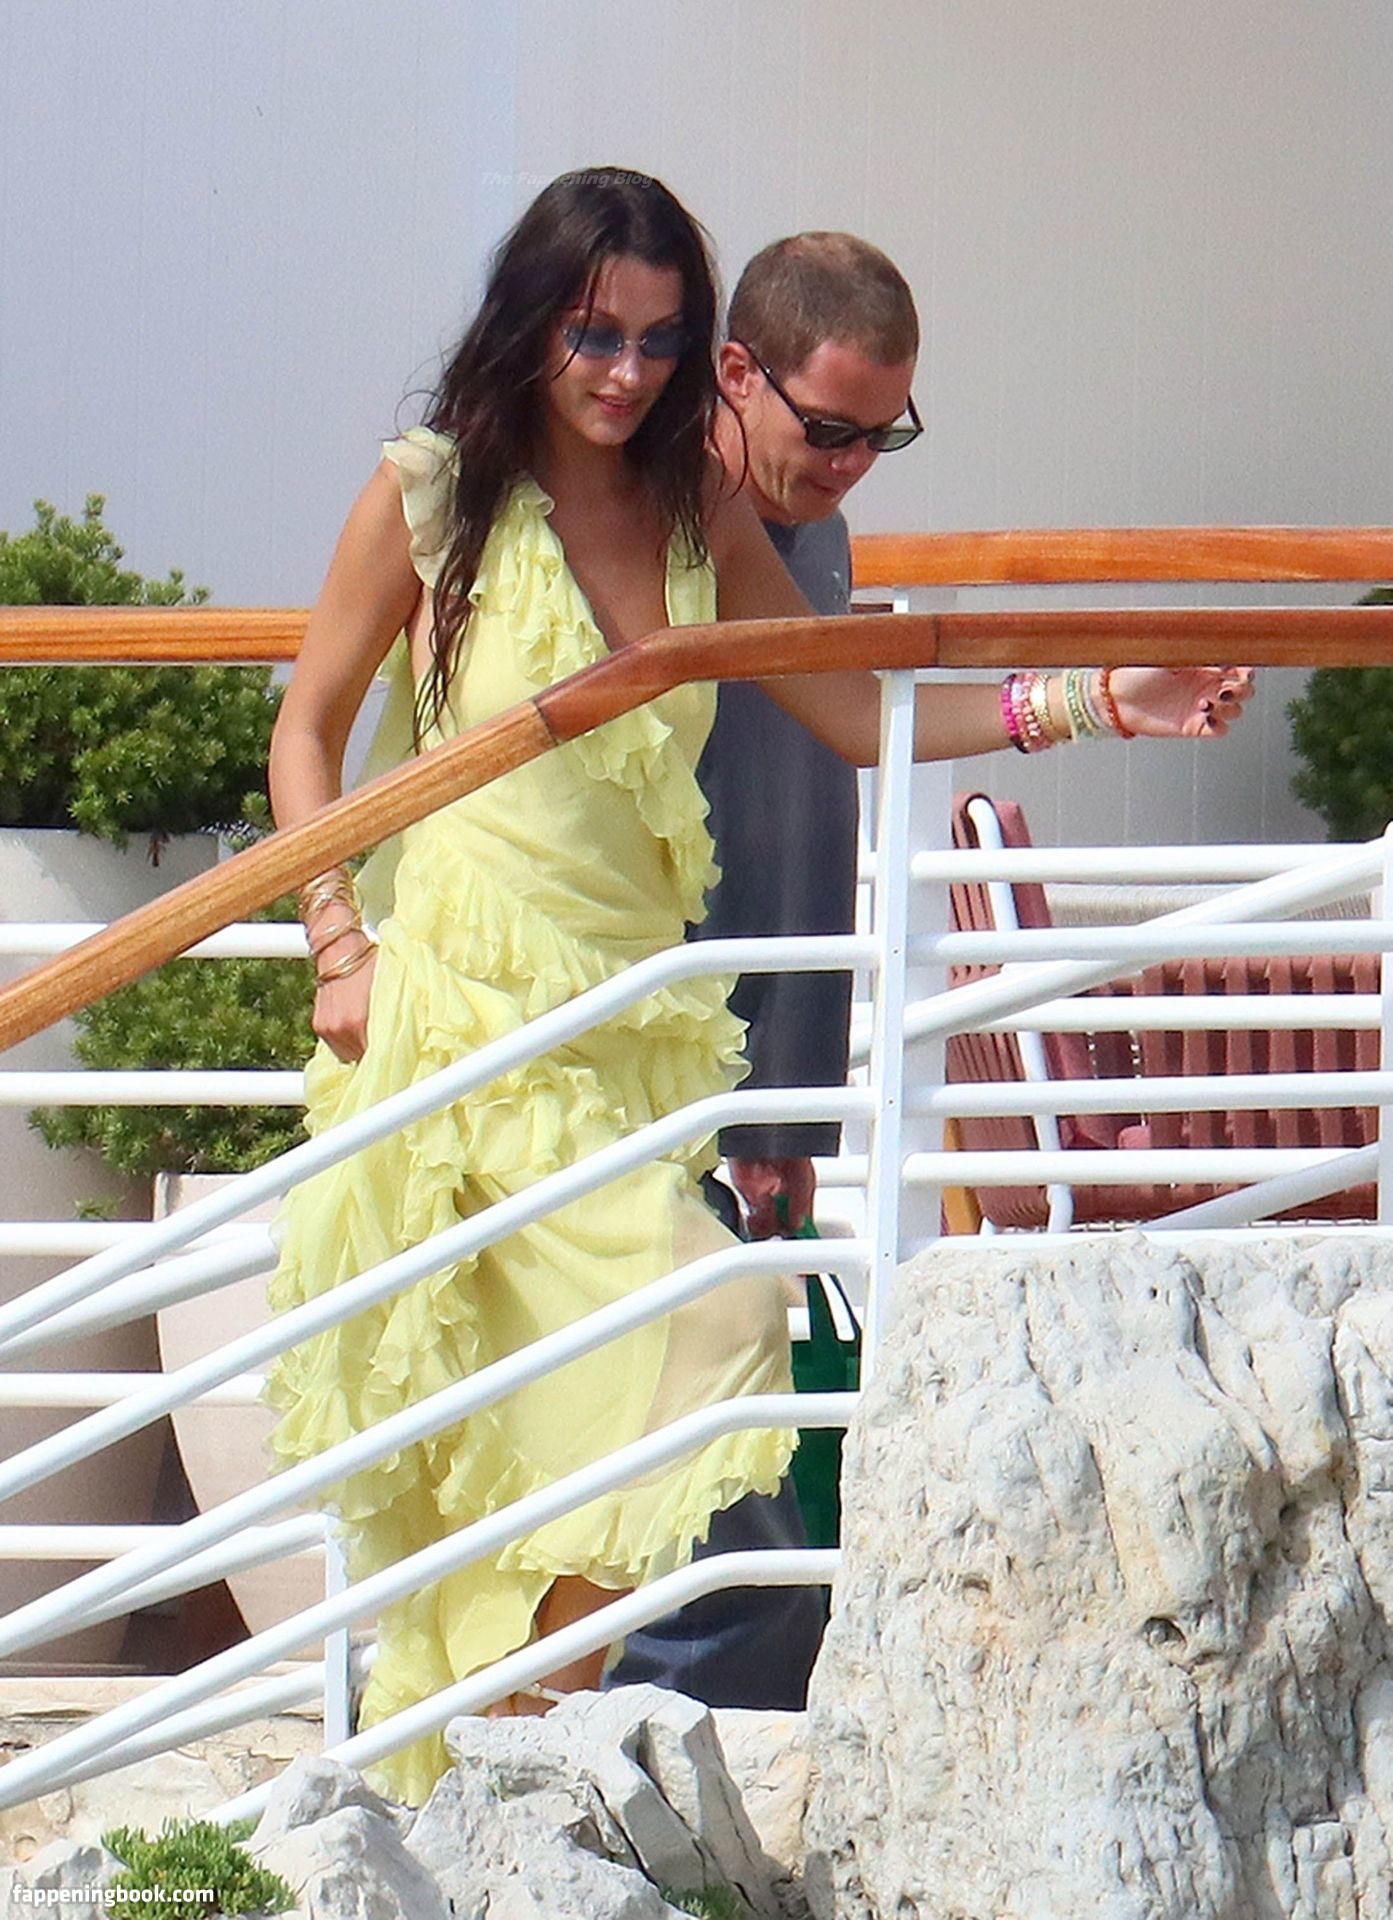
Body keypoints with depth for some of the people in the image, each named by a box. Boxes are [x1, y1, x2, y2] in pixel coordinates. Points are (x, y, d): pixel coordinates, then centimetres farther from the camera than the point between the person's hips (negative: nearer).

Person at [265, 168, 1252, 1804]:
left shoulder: (698, 518, 11)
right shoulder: (432, 494, 0)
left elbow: (859, 717, 12)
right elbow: (308, 724, 9)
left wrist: (1091, 700, 1)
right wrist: (339, 943, -1)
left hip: (634, 1017, 5)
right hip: (468, 1007, -5)